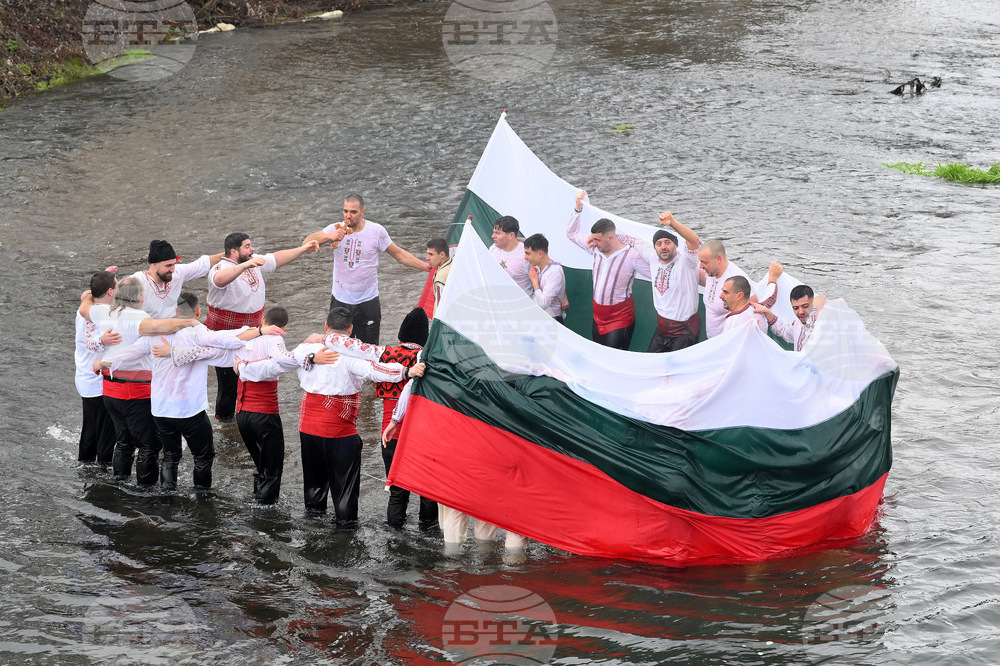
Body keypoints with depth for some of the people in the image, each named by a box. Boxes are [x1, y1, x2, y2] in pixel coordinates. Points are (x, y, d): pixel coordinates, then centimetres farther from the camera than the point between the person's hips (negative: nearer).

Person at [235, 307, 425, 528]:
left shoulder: (306, 349, -2)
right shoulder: (350, 354, -17)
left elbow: (273, 364, 6)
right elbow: (373, 370, -33)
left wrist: (242, 367, 21)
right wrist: (407, 372, -43)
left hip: (308, 427, 5)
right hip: (340, 430, -5)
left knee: (314, 470, 25)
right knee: (344, 475, 10)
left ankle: (314, 507, 40)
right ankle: (345, 517, 16)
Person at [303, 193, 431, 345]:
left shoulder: (376, 231, -4)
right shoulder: (336, 229, -3)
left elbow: (399, 254, 6)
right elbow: (307, 243, -11)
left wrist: (425, 266, 2)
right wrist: (329, 236, -29)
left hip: (368, 302, -1)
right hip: (340, 300, 1)